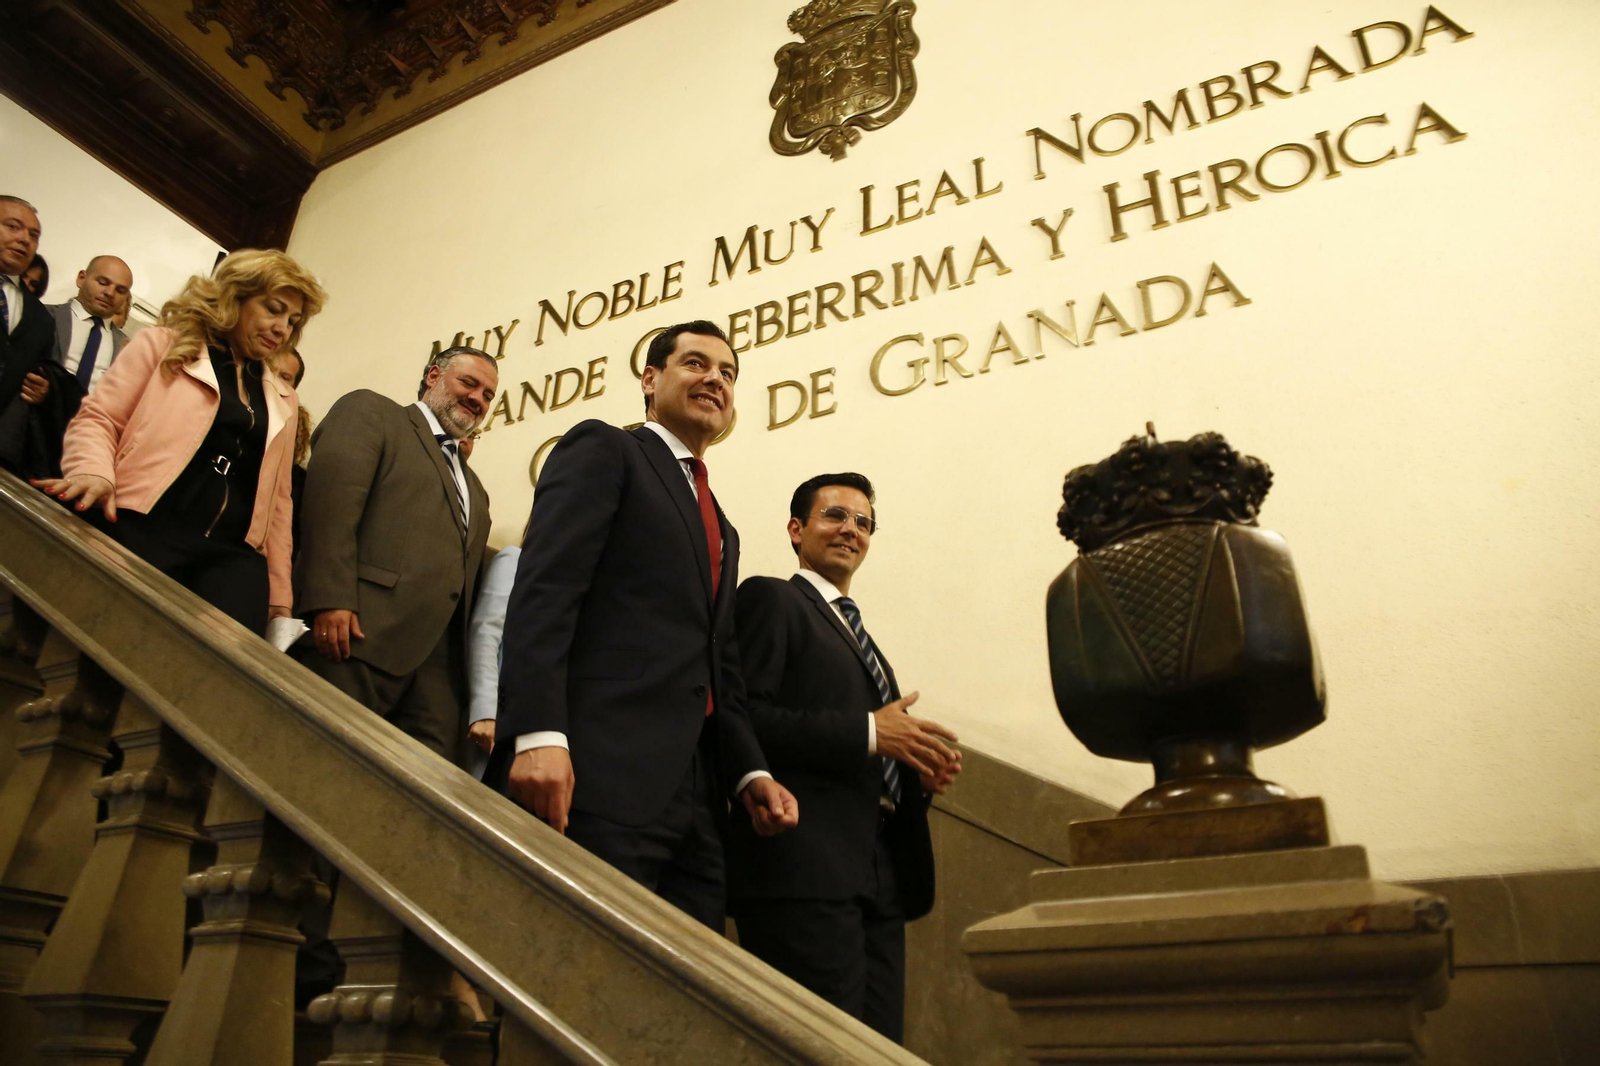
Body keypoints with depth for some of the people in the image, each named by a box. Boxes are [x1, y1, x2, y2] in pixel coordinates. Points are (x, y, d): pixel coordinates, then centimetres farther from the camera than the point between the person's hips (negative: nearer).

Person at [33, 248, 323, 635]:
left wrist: (279, 594, 16)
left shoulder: (282, 401, 24)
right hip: (143, 529, -2)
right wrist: (94, 473, -16)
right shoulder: (165, 345, 14)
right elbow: (97, 418, 7)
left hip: (232, 552, 2)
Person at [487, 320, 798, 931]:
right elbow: (542, 591, -10)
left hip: (695, 799, 8)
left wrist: (751, 773, 10)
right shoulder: (603, 451, 5)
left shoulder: (721, 529, 27)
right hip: (599, 782, -7)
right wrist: (538, 734, -23)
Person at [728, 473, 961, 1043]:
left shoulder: (862, 639, 26)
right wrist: (868, 732, -15)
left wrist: (921, 768, 6)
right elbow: (741, 718, -14)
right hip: (805, 868, -8)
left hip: (879, 879, 8)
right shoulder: (771, 599, 2)